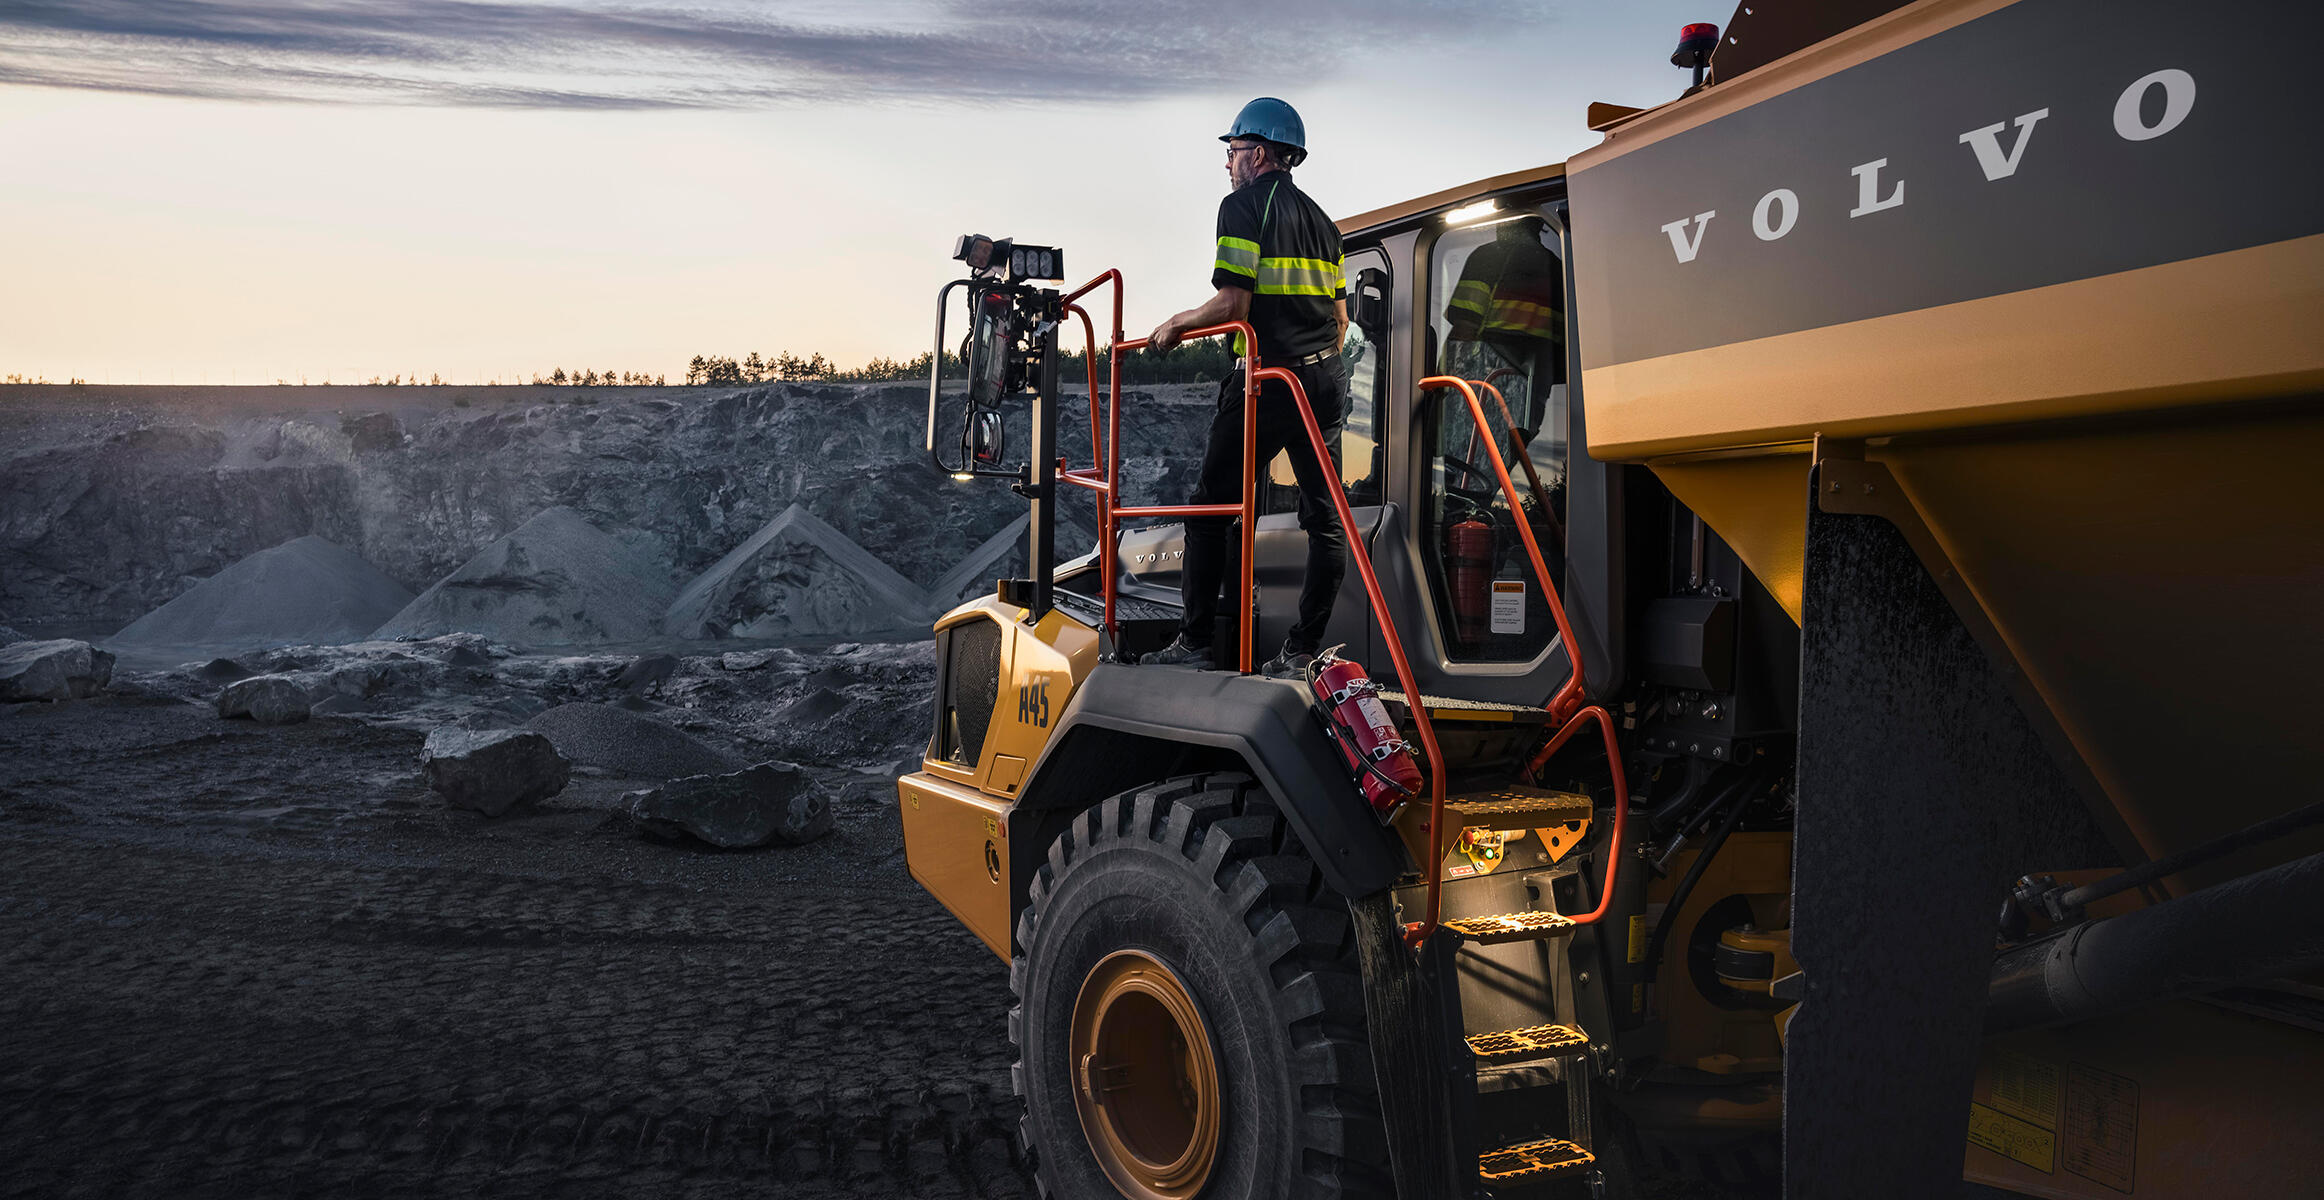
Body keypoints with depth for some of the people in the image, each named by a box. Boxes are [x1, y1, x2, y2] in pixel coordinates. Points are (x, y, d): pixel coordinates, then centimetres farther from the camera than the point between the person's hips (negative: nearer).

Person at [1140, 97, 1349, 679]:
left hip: (1266, 379, -7)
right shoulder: (1320, 218, 18)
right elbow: (1340, 317, 17)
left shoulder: (1243, 206, -4)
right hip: (1325, 380, 7)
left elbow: (1232, 303, -15)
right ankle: (1302, 651, 8)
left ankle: (1194, 640, 7)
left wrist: (1176, 325, 1)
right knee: (1325, 517, 7)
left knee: (1211, 506, 4)